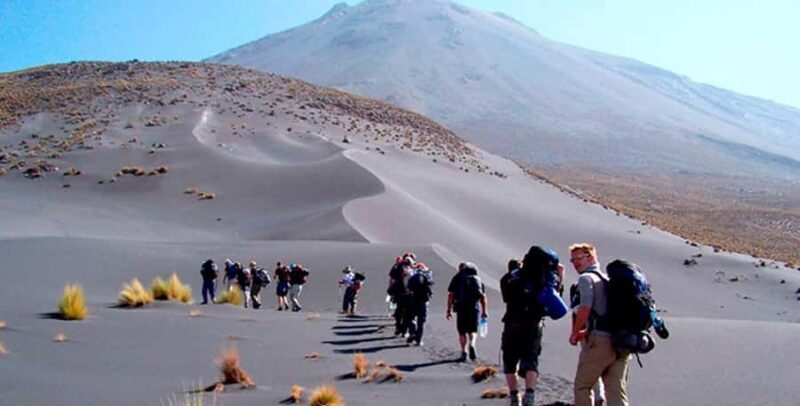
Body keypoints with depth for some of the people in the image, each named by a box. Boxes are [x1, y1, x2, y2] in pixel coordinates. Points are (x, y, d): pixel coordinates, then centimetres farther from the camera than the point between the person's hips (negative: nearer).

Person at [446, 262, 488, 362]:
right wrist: (484, 311, 16)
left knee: (462, 331, 9)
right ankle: (472, 345, -17)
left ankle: (464, 352, 4)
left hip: (461, 307, -2)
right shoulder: (478, 279, 14)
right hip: (475, 307, 2)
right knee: (473, 329, 11)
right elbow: (483, 296, 12)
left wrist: (449, 310, 3)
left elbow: (450, 295, 0)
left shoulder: (457, 278, 6)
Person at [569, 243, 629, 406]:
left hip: (600, 340, -7)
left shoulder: (586, 278, -2)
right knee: (617, 390, 6)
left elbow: (585, 307, -17)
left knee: (582, 386, 7)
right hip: (621, 341, 7)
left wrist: (575, 333, -5)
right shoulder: (609, 278, 22)